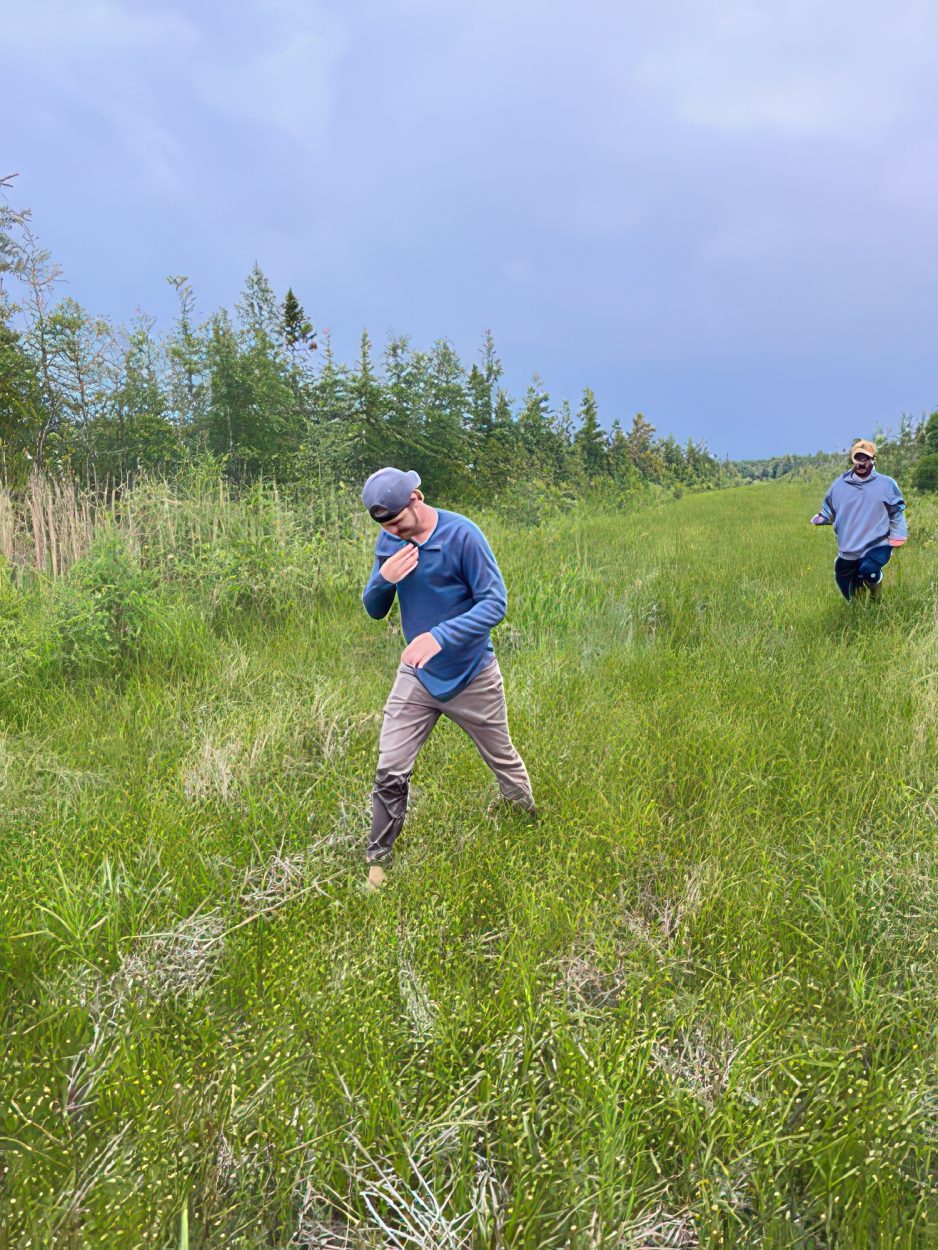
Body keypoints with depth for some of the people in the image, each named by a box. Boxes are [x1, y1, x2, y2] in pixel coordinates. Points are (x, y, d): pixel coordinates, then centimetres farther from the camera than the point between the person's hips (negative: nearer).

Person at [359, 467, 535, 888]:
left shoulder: (462, 535, -20)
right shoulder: (388, 541, -4)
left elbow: (495, 602, -22)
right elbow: (374, 610, 3)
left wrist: (440, 636, -36)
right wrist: (383, 580, -21)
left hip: (472, 675, -3)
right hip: (417, 675, 3)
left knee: (504, 762, 16)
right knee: (389, 772, -3)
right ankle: (377, 862, 14)